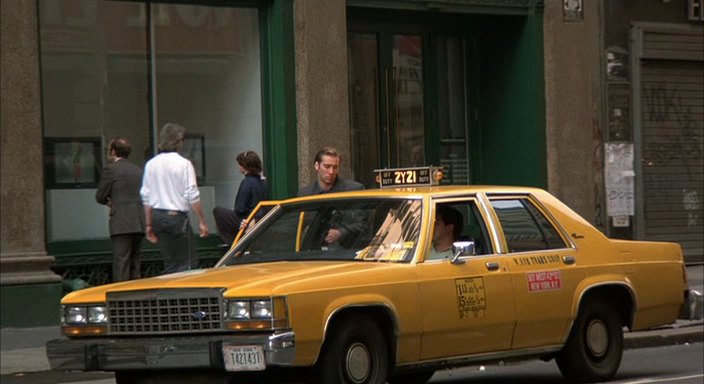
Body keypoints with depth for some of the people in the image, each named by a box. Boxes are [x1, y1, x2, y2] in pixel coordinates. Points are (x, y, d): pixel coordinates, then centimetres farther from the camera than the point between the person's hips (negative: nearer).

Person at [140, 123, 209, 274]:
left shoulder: (151, 164, 7)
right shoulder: (184, 164, -9)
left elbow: (146, 197, 9)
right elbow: (192, 196, -11)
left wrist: (149, 224, 16)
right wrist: (202, 221, -5)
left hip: (157, 215, 6)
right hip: (178, 216, -6)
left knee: (169, 262, 11)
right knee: (188, 262, -4)